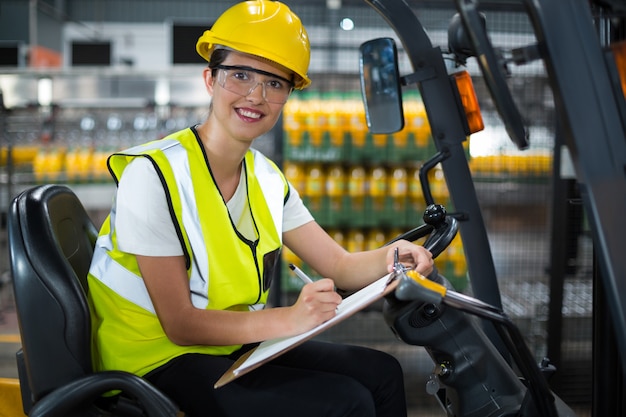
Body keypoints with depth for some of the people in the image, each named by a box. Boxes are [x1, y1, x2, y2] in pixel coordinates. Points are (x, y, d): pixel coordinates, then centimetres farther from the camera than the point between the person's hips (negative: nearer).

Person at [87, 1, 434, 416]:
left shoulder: (267, 179, 3)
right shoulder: (153, 174, -21)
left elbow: (340, 266, 2)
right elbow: (180, 324, -22)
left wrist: (392, 257, -20)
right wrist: (289, 319, -33)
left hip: (237, 347, 7)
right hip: (161, 363, -7)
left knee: (382, 372, 2)